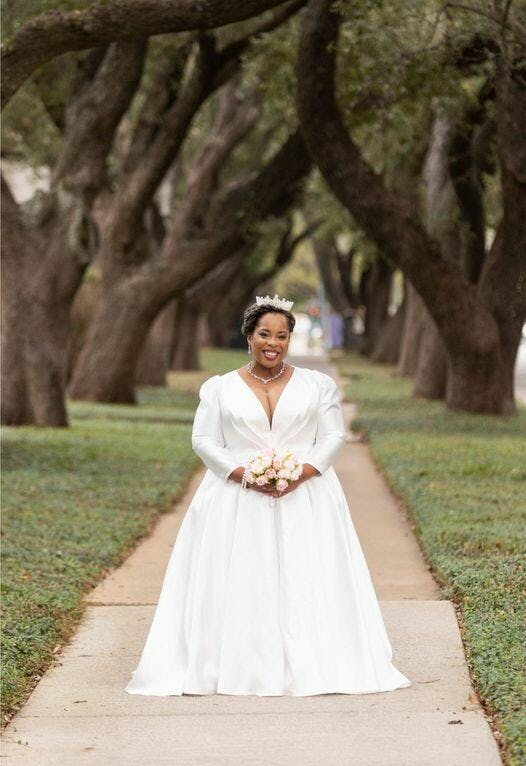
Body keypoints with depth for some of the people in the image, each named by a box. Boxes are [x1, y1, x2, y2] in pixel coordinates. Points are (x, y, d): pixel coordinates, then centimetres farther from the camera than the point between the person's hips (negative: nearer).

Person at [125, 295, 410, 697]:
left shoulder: (317, 385, 8)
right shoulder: (220, 388, 6)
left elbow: (334, 436, 4)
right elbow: (204, 440, 1)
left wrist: (301, 474, -13)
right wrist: (244, 475, -14)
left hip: (306, 499, 0)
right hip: (238, 501, 0)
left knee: (306, 583, -5)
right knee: (237, 584, -7)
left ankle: (309, 664, -1)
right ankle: (237, 666, -4)